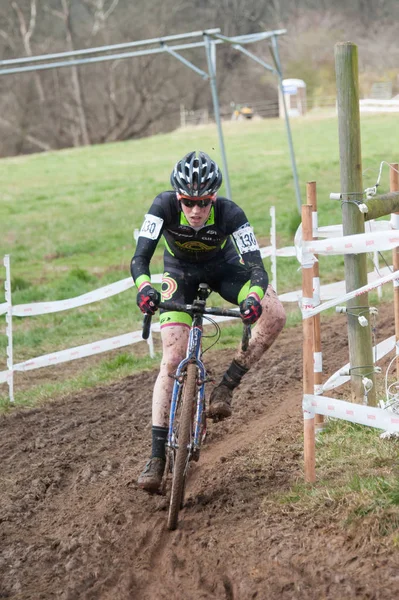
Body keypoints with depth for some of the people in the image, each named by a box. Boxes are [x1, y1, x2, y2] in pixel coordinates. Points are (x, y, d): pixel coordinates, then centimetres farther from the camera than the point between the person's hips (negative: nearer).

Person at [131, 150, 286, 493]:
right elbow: (140, 259, -36)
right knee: (173, 359, -13)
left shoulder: (230, 213, -32)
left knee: (275, 316, -26)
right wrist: (144, 288, -57)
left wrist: (253, 298, -57)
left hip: (223, 268, 0)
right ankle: (157, 457, -11)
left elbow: (256, 266, -36)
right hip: (180, 272, 0)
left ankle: (227, 386, -9)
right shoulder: (164, 207, -31)